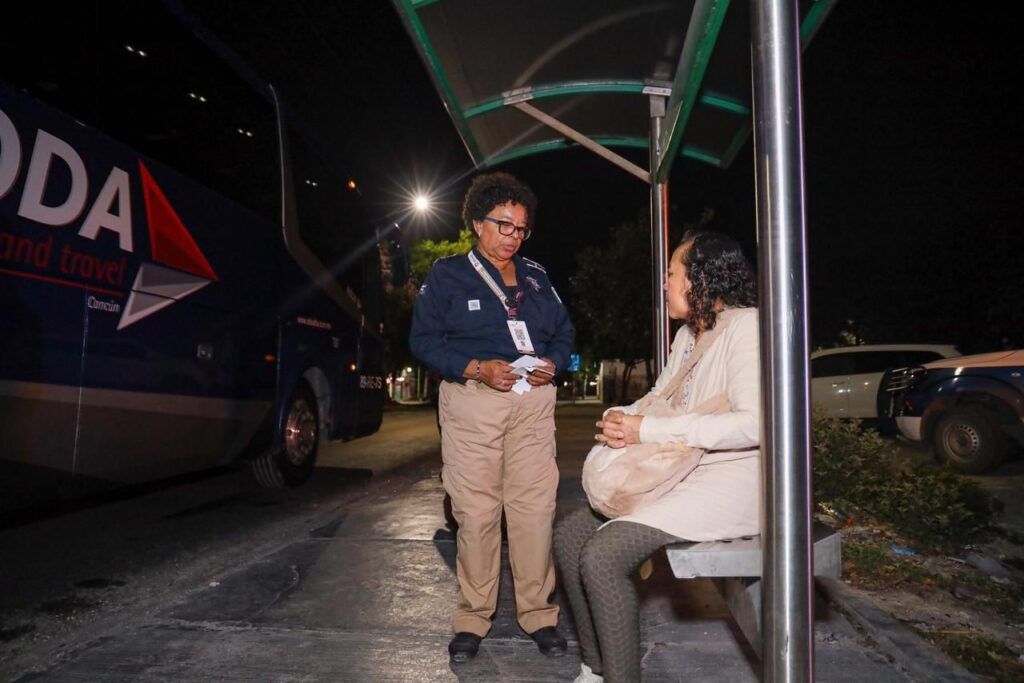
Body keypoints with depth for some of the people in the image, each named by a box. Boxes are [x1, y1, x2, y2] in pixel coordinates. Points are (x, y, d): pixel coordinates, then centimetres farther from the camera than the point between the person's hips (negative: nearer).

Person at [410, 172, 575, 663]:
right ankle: (472, 618, 14)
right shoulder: (447, 275, 5)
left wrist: (552, 362, -4)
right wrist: (477, 368, -14)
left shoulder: (535, 276, 16)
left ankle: (538, 613, 15)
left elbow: (564, 332, 18)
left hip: (533, 401, 3)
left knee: (535, 507, 0)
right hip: (471, 402, -3)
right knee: (476, 511, -1)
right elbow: (424, 339, -1)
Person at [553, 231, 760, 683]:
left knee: (601, 557, -24)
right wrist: (621, 417, -4)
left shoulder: (745, 326, -14)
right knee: (570, 535, 3)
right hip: (680, 475, 10)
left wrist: (647, 430, -25)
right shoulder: (687, 335, 15)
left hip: (732, 483, -10)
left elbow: (754, 423, -26)